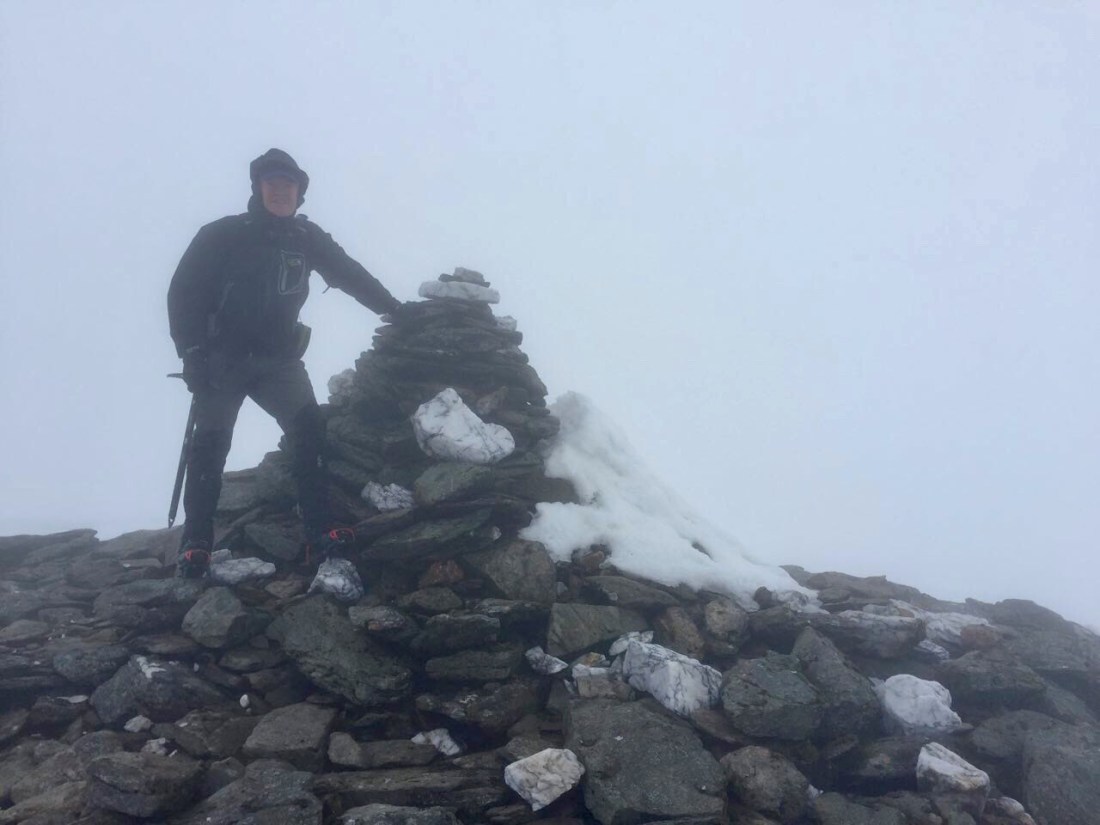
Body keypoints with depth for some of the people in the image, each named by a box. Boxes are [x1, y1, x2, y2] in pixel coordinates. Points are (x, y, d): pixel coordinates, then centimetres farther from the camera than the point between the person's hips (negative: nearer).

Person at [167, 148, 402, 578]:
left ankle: (319, 527, -16)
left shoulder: (307, 239, 6)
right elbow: (183, 292, -7)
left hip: (278, 360, 3)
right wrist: (192, 350, -17)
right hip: (223, 360, -3)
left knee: (309, 428, -15)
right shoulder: (223, 235, -5)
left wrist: (394, 309, 11)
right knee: (211, 442, -6)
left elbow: (351, 275, 16)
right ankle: (195, 543, -1)